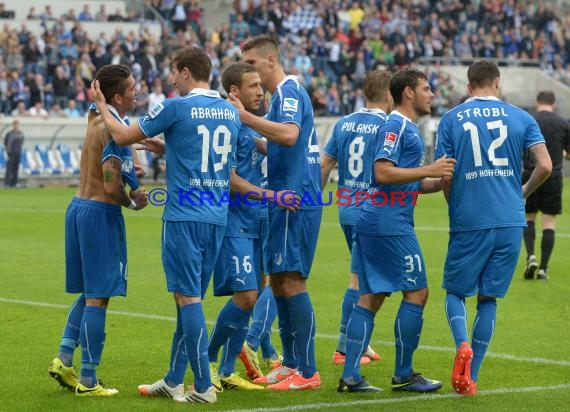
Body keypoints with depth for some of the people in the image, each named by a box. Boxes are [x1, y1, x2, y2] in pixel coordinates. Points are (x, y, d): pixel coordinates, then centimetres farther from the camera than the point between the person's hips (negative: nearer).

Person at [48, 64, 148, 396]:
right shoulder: (115, 128, -18)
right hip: (101, 212, -9)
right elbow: (111, 186, -23)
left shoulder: (96, 119, 8)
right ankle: (88, 381, 1)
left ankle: (64, 360, 15)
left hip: (79, 207, 9)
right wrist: (133, 202, -4)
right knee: (98, 297, -2)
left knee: (91, 292, 20)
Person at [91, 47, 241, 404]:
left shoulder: (177, 107, -10)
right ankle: (174, 381, 20)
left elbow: (123, 136, -1)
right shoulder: (231, 112, 10)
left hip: (184, 217, -7)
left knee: (188, 298, -4)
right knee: (191, 298, 13)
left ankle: (204, 387, -5)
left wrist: (101, 105, 15)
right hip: (218, 218, 7)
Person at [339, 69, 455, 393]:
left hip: (374, 221, 10)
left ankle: (350, 376, 5)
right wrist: (429, 170, -18)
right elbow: (383, 173, -20)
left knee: (371, 296, 7)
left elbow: (411, 184, 26)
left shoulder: (407, 127, 21)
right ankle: (404, 375, 2)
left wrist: (443, 179, 13)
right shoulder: (396, 125, -10)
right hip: (391, 223, -10)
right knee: (416, 292, -4)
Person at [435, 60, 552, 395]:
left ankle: (463, 344, -15)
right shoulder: (521, 118, 5)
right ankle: (470, 378, 9)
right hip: (510, 222, 2)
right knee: (489, 299, 11)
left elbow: (445, 176, -2)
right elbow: (545, 166, -4)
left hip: (469, 223, -2)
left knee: (455, 291, 14)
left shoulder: (451, 120, 2)